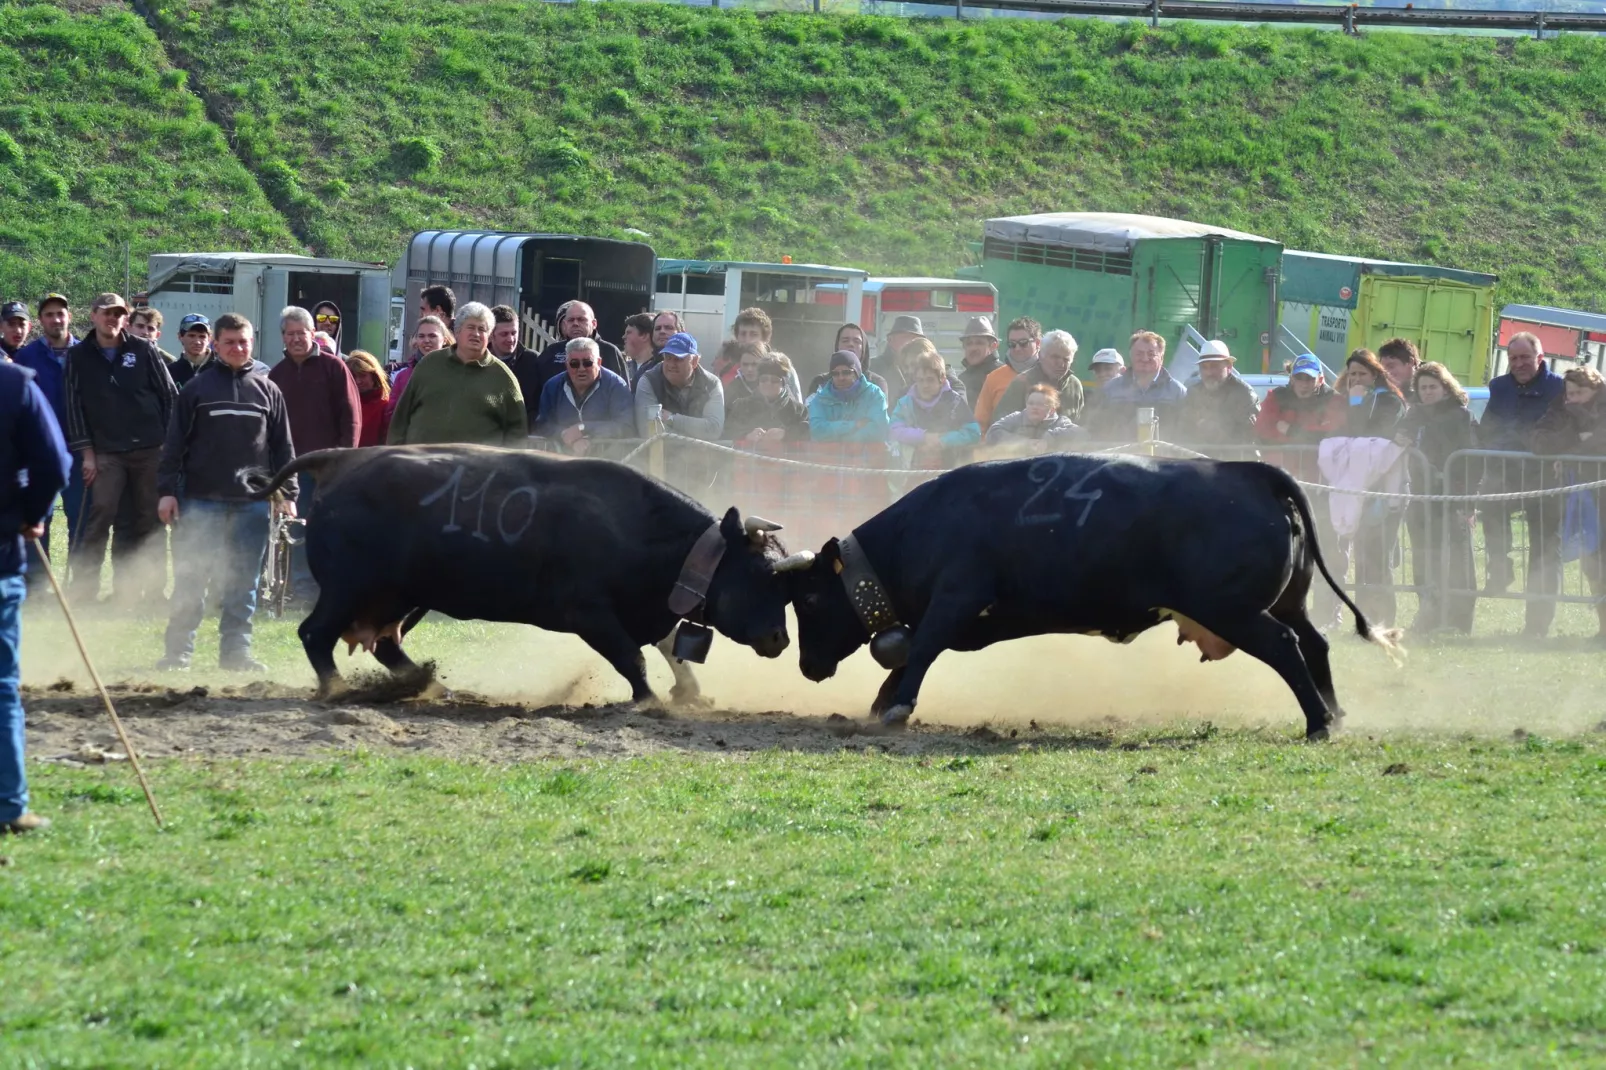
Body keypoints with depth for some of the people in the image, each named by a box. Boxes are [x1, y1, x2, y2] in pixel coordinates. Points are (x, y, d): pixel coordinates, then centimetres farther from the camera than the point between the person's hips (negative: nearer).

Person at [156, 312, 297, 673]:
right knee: (190, 581, 0)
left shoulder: (267, 390, 9)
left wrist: (288, 493, 5)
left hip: (251, 503, 2)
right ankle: (178, 653, 4)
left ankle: (236, 652, 10)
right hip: (201, 499, -2)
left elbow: (283, 447, 11)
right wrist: (167, 490, -4)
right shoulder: (198, 388, 3)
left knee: (242, 583, 5)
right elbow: (174, 442, 2)